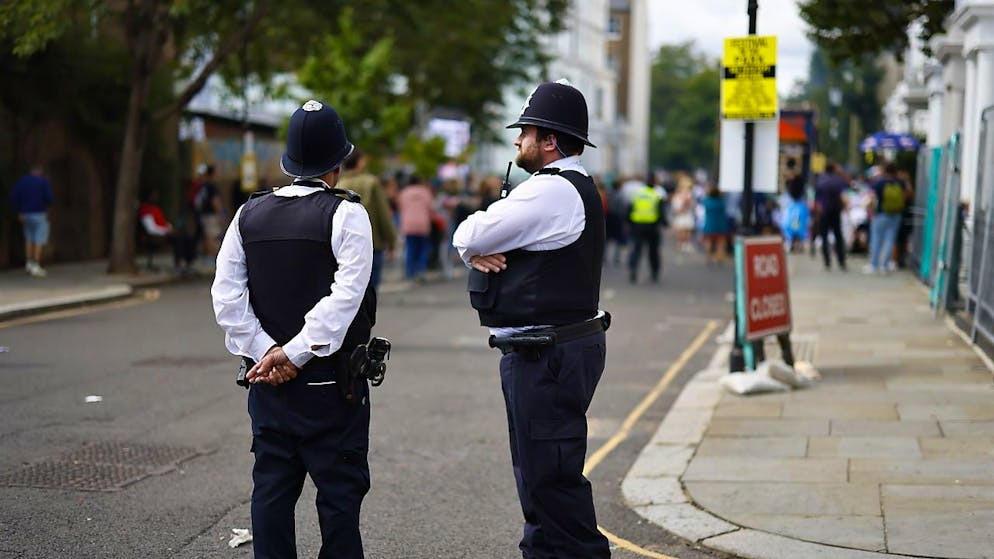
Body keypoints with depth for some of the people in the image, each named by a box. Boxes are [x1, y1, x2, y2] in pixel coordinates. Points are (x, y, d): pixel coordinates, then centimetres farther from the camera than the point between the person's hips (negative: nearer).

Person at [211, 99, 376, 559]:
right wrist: (295, 353, -16)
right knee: (339, 487, 3)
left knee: (271, 487, 10)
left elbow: (227, 296, -1)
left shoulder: (250, 214, 6)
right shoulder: (344, 214, -9)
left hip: (267, 380, 5)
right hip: (330, 382, -4)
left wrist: (264, 351, -4)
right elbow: (345, 296, -19)